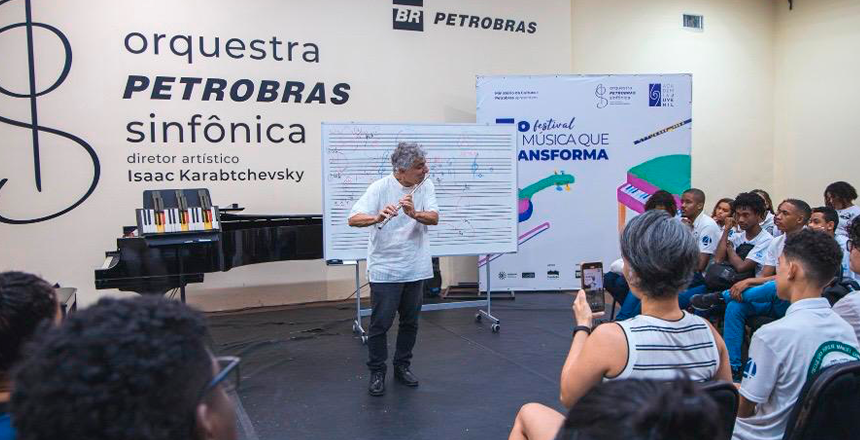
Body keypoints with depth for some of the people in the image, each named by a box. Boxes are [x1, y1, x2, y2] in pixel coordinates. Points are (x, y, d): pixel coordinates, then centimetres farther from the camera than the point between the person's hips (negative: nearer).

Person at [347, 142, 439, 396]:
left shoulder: (425, 187, -2)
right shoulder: (380, 188, -12)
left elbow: (434, 218, -15)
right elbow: (353, 219, -20)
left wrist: (414, 213, -35)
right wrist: (377, 218, -40)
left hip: (415, 269, 4)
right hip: (384, 269, -4)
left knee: (410, 322, 13)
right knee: (381, 323, 1)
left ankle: (402, 366, 31)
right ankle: (377, 372, 18)